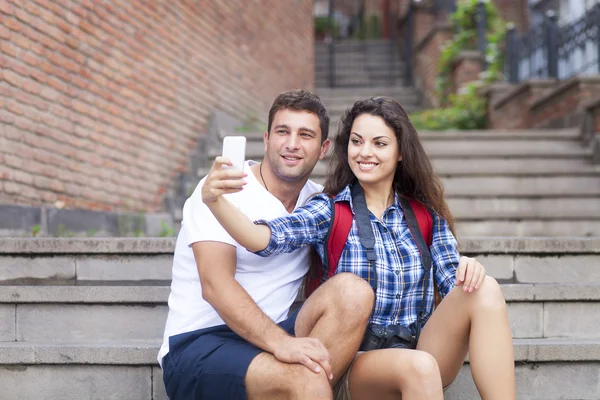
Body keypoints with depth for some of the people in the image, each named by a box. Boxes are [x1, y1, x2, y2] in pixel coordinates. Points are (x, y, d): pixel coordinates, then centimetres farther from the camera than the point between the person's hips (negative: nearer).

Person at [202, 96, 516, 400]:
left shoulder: (425, 213, 9)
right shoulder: (330, 209, 0)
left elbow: (453, 281, 7)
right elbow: (269, 237, -18)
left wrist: (467, 270, -18)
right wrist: (215, 200, -38)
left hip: (422, 352, 3)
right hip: (358, 363, -3)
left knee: (485, 291, -22)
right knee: (418, 367, -36)